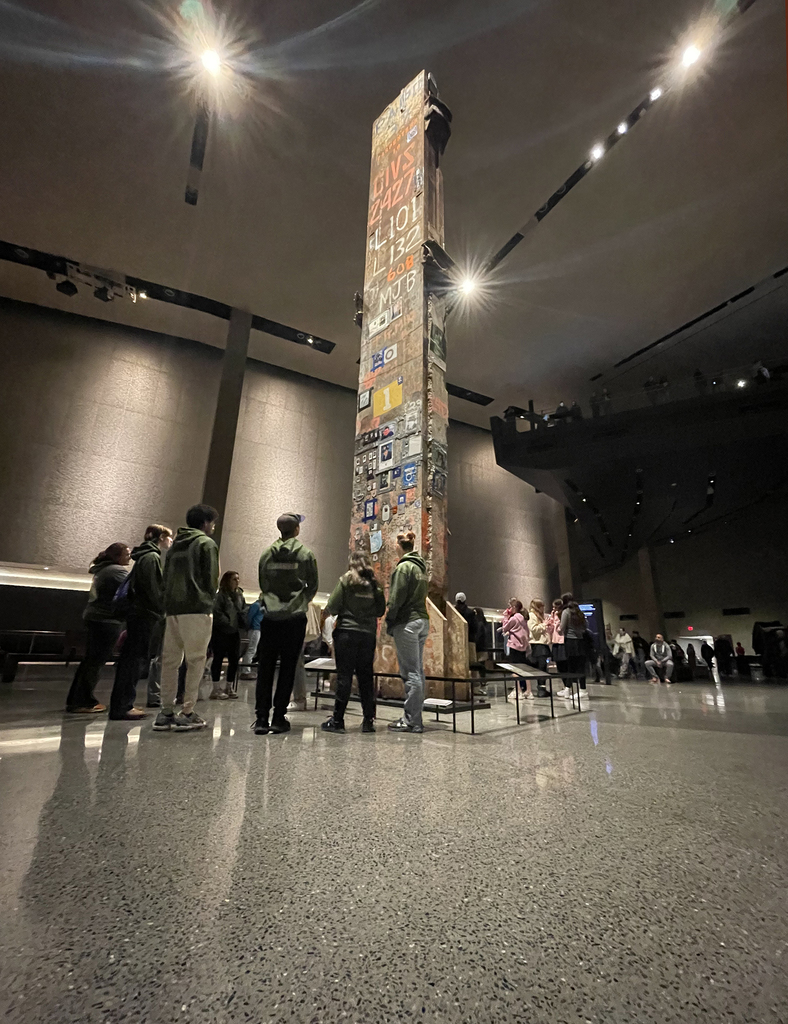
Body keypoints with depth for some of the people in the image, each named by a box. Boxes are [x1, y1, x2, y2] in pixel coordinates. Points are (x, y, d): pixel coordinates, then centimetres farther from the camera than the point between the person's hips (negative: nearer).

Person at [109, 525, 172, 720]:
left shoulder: (147, 556, 20)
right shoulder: (152, 557, -11)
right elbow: (153, 590, -19)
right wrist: (162, 612, -13)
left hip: (140, 615, 10)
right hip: (146, 616, -10)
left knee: (132, 660, 12)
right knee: (132, 660, -6)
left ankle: (124, 704, 19)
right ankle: (121, 707, 0)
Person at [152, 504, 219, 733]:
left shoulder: (176, 543, 19)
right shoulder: (206, 543, -3)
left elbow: (166, 575, 16)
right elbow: (212, 578, -7)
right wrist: (208, 599, 9)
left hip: (172, 608, 7)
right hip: (197, 608, -7)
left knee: (170, 661, 10)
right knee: (196, 661, -1)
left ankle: (166, 713, 13)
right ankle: (187, 713, -1)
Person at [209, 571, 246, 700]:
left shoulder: (240, 595, 13)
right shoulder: (221, 595, -8)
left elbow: (243, 611, 15)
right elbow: (217, 612, -16)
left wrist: (242, 622, -1)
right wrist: (228, 623, -17)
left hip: (235, 632, 7)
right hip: (221, 631, -7)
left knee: (234, 660, 8)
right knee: (218, 659, 1)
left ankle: (229, 688, 20)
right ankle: (216, 689, 10)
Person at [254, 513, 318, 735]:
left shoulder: (267, 553, 3)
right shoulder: (305, 553, -3)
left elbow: (262, 584, 8)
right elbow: (313, 586, 1)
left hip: (270, 617, 2)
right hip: (295, 618, -2)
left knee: (265, 668, 8)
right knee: (288, 668, 5)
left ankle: (261, 719, 9)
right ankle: (278, 718, 9)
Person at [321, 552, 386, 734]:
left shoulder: (346, 579, -6)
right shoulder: (374, 583, 4)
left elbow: (332, 607, -7)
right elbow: (381, 610, 10)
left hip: (347, 632, -3)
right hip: (369, 634, 3)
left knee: (344, 675, 2)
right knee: (366, 676, 9)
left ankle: (337, 720, 8)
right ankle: (368, 720, 14)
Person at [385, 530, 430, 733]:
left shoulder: (404, 566, -11)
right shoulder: (421, 567, 16)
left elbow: (397, 597, -15)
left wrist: (389, 620, -6)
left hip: (407, 623, -9)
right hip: (422, 621, 9)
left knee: (410, 673, -5)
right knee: (417, 671, 12)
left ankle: (411, 721, 1)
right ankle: (415, 719, 19)